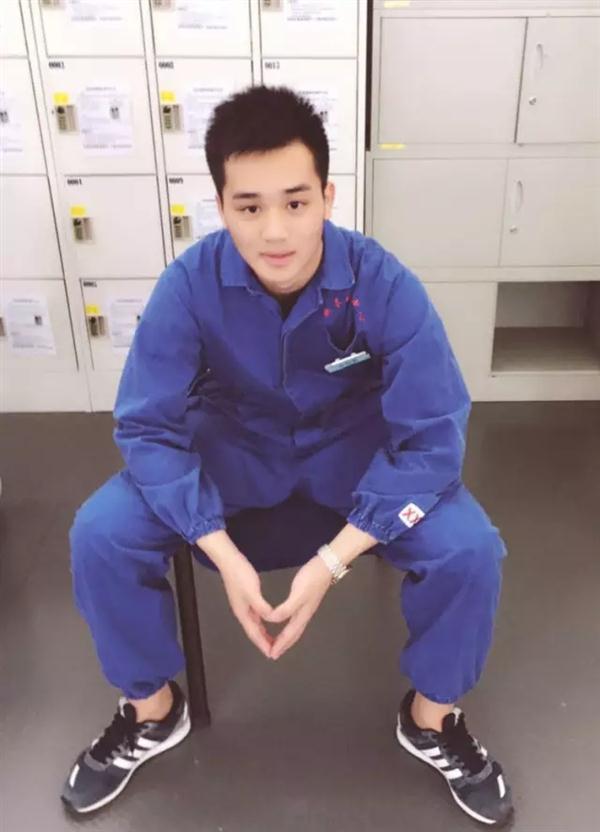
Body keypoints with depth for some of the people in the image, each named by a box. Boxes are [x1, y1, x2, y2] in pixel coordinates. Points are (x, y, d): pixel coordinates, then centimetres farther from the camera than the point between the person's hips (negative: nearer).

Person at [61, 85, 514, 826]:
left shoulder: (386, 286, -25)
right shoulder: (189, 284, -22)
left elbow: (433, 437, -23)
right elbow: (147, 427, -17)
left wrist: (332, 562, -29)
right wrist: (224, 556, -27)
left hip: (354, 445, 0)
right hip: (236, 443, 1)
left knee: (470, 549, -23)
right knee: (99, 535, -18)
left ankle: (431, 718, 9)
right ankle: (151, 710, 11)